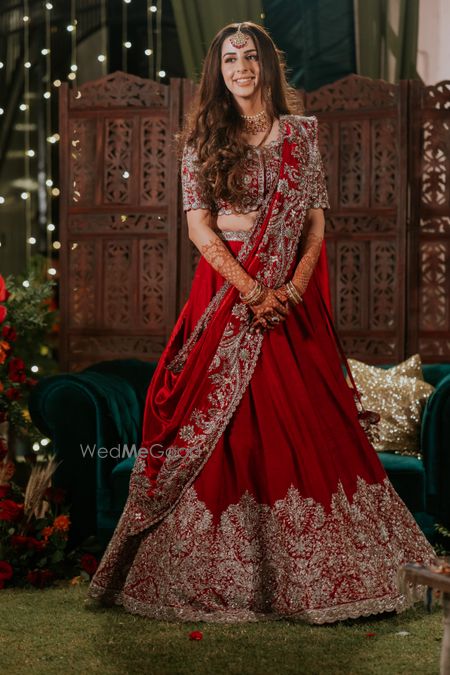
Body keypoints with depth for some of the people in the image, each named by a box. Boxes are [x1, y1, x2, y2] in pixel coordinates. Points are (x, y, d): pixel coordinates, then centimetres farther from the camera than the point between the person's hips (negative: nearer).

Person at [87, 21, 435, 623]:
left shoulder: (302, 133, 9)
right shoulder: (203, 139, 5)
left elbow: (318, 220, 5)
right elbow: (199, 225, -3)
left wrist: (291, 289, -10)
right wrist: (252, 289, -14)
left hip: (292, 295, 2)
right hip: (225, 289, -1)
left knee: (309, 422, 1)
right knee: (224, 425, -4)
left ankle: (316, 570, 11)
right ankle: (216, 572, 5)